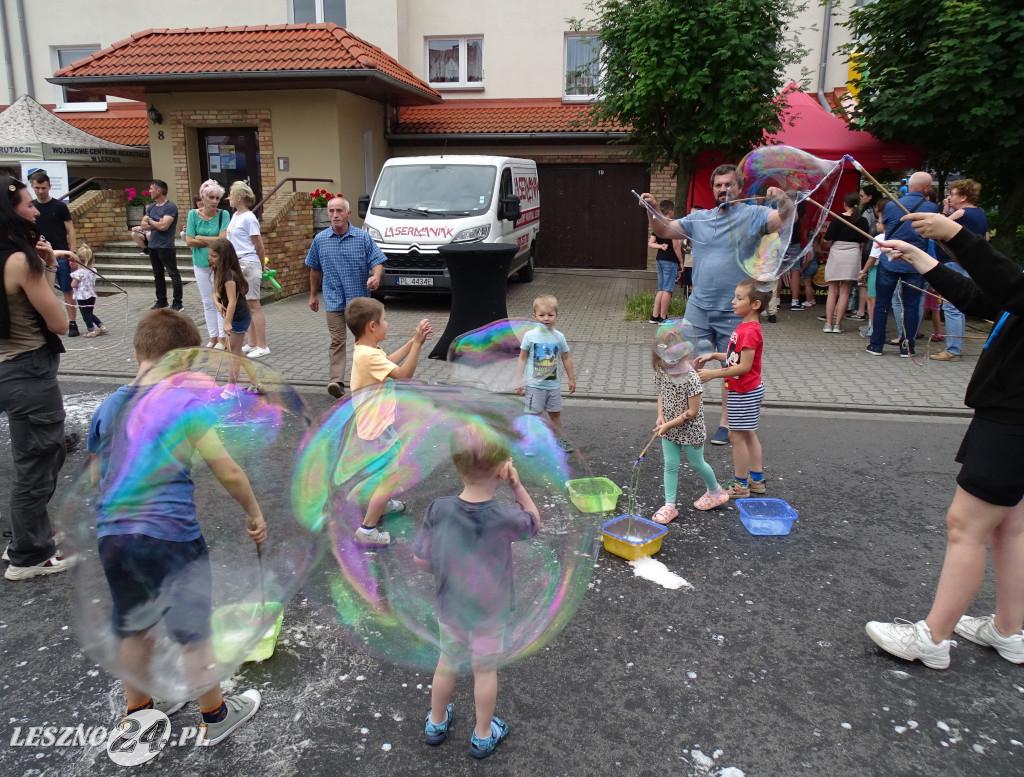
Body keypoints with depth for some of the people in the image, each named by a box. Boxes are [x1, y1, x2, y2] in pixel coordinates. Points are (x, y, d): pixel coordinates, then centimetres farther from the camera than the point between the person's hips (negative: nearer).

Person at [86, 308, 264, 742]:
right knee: (195, 635, 11)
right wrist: (254, 512, 2)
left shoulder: (107, 407, 7)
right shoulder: (187, 402, -10)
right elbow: (228, 472, -12)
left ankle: (138, 710, 44)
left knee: (134, 629, 25)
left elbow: (95, 478, 15)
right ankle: (215, 718, 29)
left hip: (112, 535, 6)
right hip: (171, 537, -6)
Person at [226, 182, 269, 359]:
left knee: (253, 305, -5)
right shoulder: (235, 216, 13)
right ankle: (252, 344, 21)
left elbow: (260, 248, -8)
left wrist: (261, 269, 0)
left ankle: (262, 347, 0)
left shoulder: (249, 218, -12)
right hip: (237, 265, 9)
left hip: (248, 264, -9)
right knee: (245, 306, 13)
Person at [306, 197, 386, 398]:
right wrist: (313, 295, 19)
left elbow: (377, 261, -4)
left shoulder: (362, 237, -1)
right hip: (334, 300, 0)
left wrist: (375, 277, -26)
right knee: (337, 341, -6)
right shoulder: (320, 239, 6)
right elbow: (315, 269, 16)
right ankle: (336, 381, -12)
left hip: (359, 298, 0)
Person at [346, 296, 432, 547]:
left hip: (378, 423, 11)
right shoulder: (369, 356, -27)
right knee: (391, 476, -8)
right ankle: (367, 530, -1)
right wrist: (417, 343, -24)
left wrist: (413, 341, 14)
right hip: (377, 427, -11)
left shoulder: (366, 350, 5)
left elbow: (390, 360, 22)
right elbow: (404, 373, -28)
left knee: (388, 468, 30)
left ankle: (380, 503, 51)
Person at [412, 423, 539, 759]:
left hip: (449, 607, 3)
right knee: (485, 670, 19)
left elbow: (421, 560, -13)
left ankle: (436, 722, 46)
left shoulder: (438, 510, -22)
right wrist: (517, 485, -11)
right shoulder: (504, 518, -28)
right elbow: (533, 521, -5)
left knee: (447, 663, 25)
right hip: (490, 612, -2)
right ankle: (483, 736, 38)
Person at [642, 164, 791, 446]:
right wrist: (651, 211, -7)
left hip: (734, 311, -3)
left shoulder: (753, 215, -2)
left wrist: (784, 200, -38)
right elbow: (664, 231, 11)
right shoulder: (699, 218, 9)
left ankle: (726, 422, 22)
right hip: (698, 306, 3)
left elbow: (785, 219, -17)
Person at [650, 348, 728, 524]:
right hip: (668, 428, 5)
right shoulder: (661, 371, -8)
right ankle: (669, 505, 13)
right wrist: (660, 416, -6)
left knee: (696, 464, 15)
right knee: (670, 465, 5)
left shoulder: (691, 378, -28)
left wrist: (668, 425, -23)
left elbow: (692, 412, -24)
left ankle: (715, 491, 41)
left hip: (690, 429, -5)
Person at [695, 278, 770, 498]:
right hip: (746, 391, 10)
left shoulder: (750, 331, -23)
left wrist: (713, 373, -25)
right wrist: (713, 356, 5)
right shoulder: (745, 327, 10)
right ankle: (757, 480, 27)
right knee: (748, 435, 17)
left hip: (745, 393, -10)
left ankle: (741, 484, 9)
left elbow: (744, 366, -26)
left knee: (736, 436, -2)